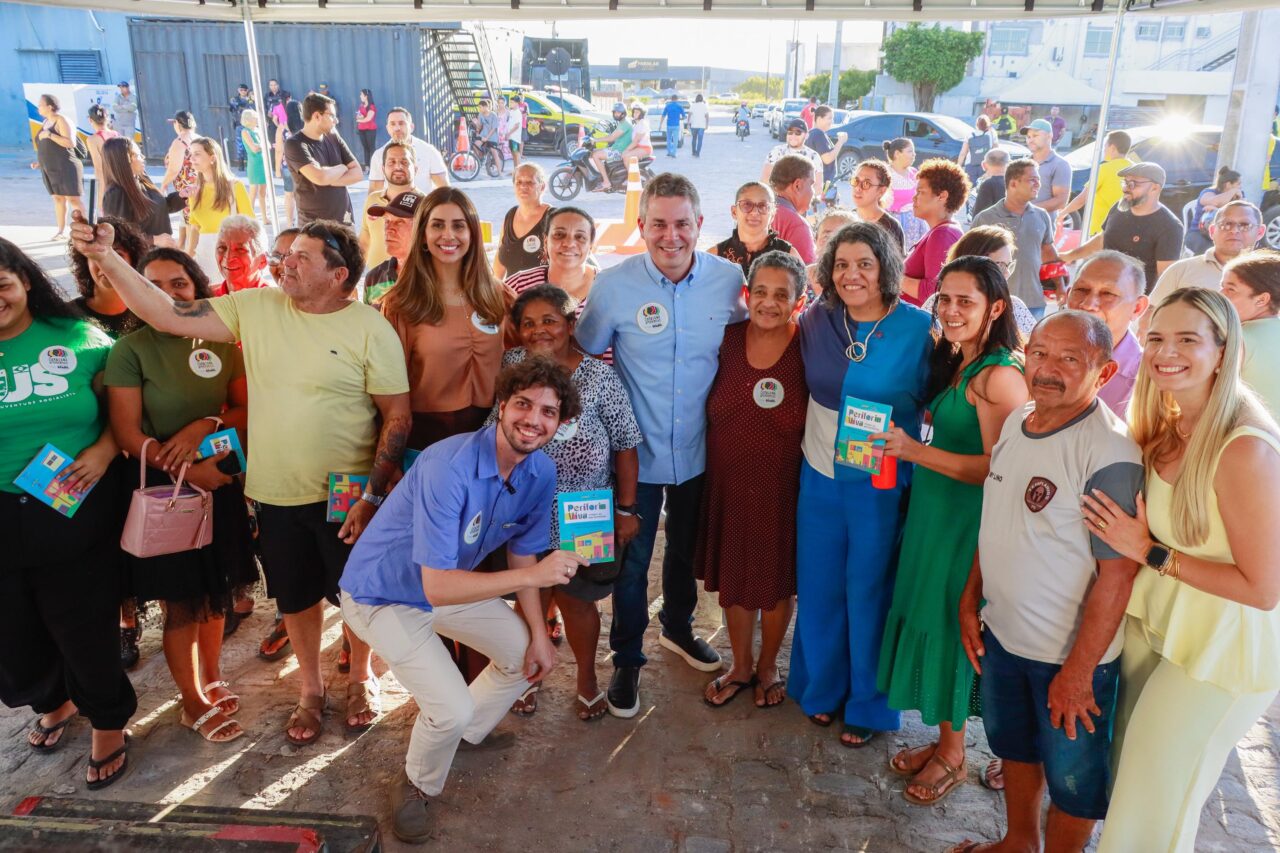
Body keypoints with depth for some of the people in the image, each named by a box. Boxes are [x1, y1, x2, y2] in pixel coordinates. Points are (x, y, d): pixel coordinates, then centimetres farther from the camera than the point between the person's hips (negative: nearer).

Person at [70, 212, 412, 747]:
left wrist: (373, 495, -16)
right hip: (275, 495, 4)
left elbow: (398, 416, -12)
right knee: (296, 598, 18)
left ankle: (360, 679, 40)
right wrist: (105, 257, -10)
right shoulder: (255, 307, -1)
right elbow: (167, 316, -1)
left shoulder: (370, 330, -13)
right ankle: (310, 689, 41)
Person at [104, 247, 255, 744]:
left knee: (217, 591, 14)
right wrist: (187, 471, -17)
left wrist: (206, 425, -15)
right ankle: (193, 704, 23)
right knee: (181, 601, 6)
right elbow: (128, 434, -12)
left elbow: (246, 409, 3)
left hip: (220, 481, 4)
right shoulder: (130, 349, -10)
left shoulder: (221, 344, 1)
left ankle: (212, 680, 35)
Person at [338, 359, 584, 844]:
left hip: (450, 583, 8)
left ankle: (469, 732, 39)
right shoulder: (450, 468, -36)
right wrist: (534, 576, -42)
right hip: (383, 594, -7)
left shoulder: (541, 473, -12)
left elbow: (521, 553, 2)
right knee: (452, 707, -18)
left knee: (529, 655, 12)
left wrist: (538, 633, -1)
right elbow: (437, 586, -36)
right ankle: (418, 785, 15)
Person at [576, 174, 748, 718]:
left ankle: (678, 628, 51)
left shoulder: (729, 279, -9)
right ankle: (627, 659, 32)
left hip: (700, 449, 3)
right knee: (631, 560, 9)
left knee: (687, 549, 24)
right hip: (637, 452, -3)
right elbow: (584, 356, -2)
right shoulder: (613, 285, -15)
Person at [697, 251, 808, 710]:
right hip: (727, 483, 3)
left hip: (782, 488, -3)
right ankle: (740, 666, 40)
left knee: (776, 580, 15)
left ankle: (767, 667, 40)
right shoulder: (727, 339, -5)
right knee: (731, 575, 17)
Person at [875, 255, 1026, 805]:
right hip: (934, 514, 8)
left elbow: (1000, 469, -23)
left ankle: (952, 757, 26)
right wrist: (911, 445, 0)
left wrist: (916, 451, -27)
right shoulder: (956, 365, 9)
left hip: (966, 524, -8)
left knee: (948, 628, 5)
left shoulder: (998, 376, -19)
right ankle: (943, 740, 33)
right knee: (930, 623, 15)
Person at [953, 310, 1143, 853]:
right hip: (1001, 634, 7)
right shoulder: (1016, 422, 0)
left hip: (1069, 654, -7)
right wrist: (970, 599, 9)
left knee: (1070, 778, 14)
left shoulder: (1109, 453, -24)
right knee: (1014, 747, 26)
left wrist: (1078, 672, -19)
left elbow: (1117, 574, -23)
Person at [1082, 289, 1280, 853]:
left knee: (1153, 806, 9)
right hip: (1152, 623, 7)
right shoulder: (1166, 427, -2)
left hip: (1219, 653, -7)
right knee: (1127, 770, 22)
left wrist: (1151, 554, -21)